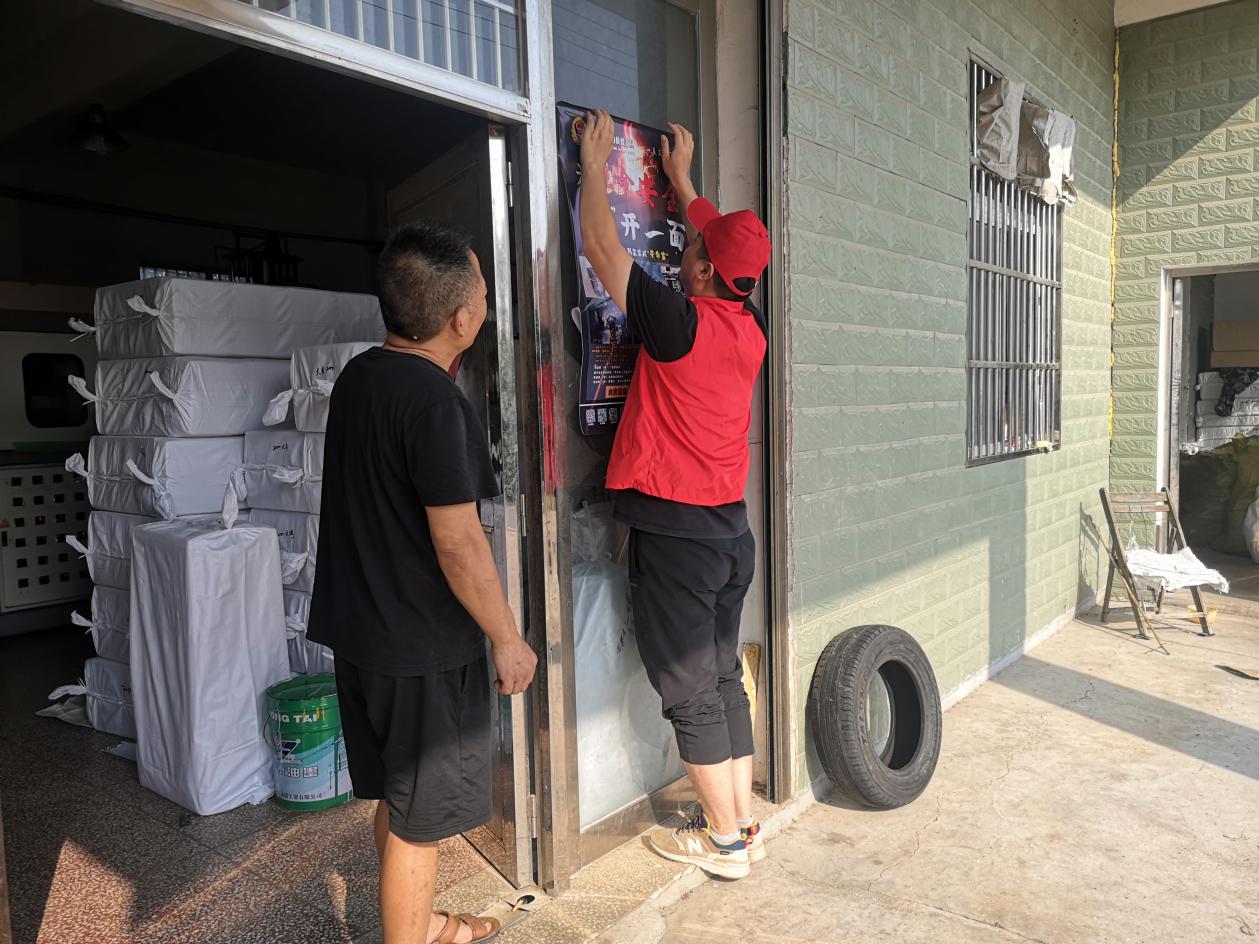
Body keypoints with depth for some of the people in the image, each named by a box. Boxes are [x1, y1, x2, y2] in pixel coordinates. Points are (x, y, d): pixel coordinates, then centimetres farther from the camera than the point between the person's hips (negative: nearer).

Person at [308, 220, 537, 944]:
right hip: (422, 648, -9)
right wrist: (508, 639, -11)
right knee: (418, 820, 8)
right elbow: (458, 543, -23)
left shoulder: (359, 375, 4)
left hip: (359, 632, 9)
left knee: (397, 799, 24)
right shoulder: (435, 402, -23)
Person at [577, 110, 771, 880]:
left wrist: (595, 162, 5)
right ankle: (744, 824, 28)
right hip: (731, 527, 8)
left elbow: (602, 246, -10)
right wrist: (682, 179, 33)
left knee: (689, 689, 4)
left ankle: (723, 841, 17)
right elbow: (728, 246, 22)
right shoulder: (751, 328, 3)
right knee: (723, 677, 17)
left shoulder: (682, 324, -17)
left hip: (675, 531, -8)